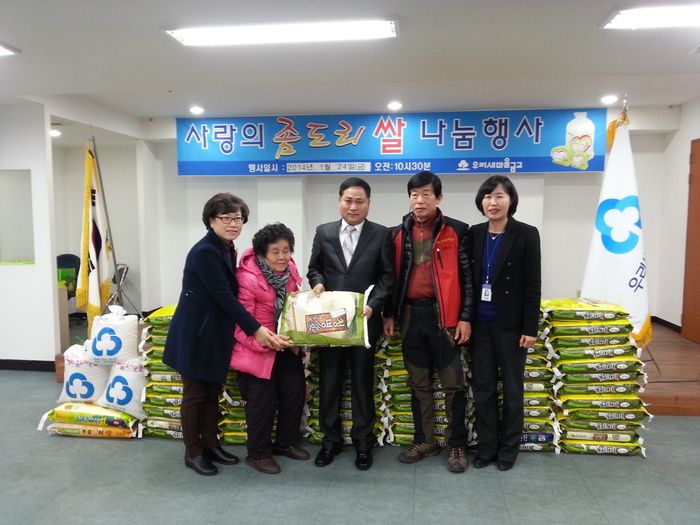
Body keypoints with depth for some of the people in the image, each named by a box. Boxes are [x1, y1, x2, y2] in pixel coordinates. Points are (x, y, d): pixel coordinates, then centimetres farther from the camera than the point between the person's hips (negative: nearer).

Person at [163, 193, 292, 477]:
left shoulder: (227, 249, 6)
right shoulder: (204, 252, -22)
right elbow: (224, 297, -24)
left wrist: (257, 328, 5)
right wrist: (256, 330, -25)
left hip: (216, 333, 8)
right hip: (196, 334, -8)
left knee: (213, 392, 16)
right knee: (195, 393, 6)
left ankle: (210, 444, 30)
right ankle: (193, 452, 21)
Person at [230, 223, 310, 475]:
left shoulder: (290, 268, -3)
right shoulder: (247, 278, -24)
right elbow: (241, 324, -22)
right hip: (256, 348, -7)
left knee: (295, 391, 12)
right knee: (263, 400, 2)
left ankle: (286, 442, 32)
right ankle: (258, 454, 22)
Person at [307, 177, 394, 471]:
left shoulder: (381, 235, 1)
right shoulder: (324, 232, 7)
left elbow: (388, 277, -2)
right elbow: (314, 269, 12)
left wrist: (373, 305, -16)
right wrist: (318, 283, -10)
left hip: (364, 319, -2)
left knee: (363, 382, 9)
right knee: (329, 381, 10)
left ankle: (363, 443, 24)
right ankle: (330, 440, 26)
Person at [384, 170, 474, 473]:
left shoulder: (456, 231, -1)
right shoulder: (399, 233, 9)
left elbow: (467, 277, -2)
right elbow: (393, 277, 12)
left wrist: (466, 317, -7)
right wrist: (390, 314, 8)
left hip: (443, 315, -3)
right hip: (410, 316, 4)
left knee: (453, 384, 4)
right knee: (418, 384, 13)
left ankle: (456, 445, 20)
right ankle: (424, 442, 27)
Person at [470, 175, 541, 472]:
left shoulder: (526, 234, -6)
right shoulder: (475, 234, 4)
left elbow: (533, 284, -8)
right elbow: (468, 278, 7)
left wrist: (530, 328, -11)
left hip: (510, 324, -3)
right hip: (480, 323, 4)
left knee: (512, 387, 10)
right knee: (482, 386, 10)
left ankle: (508, 449, 26)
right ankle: (486, 446, 25)